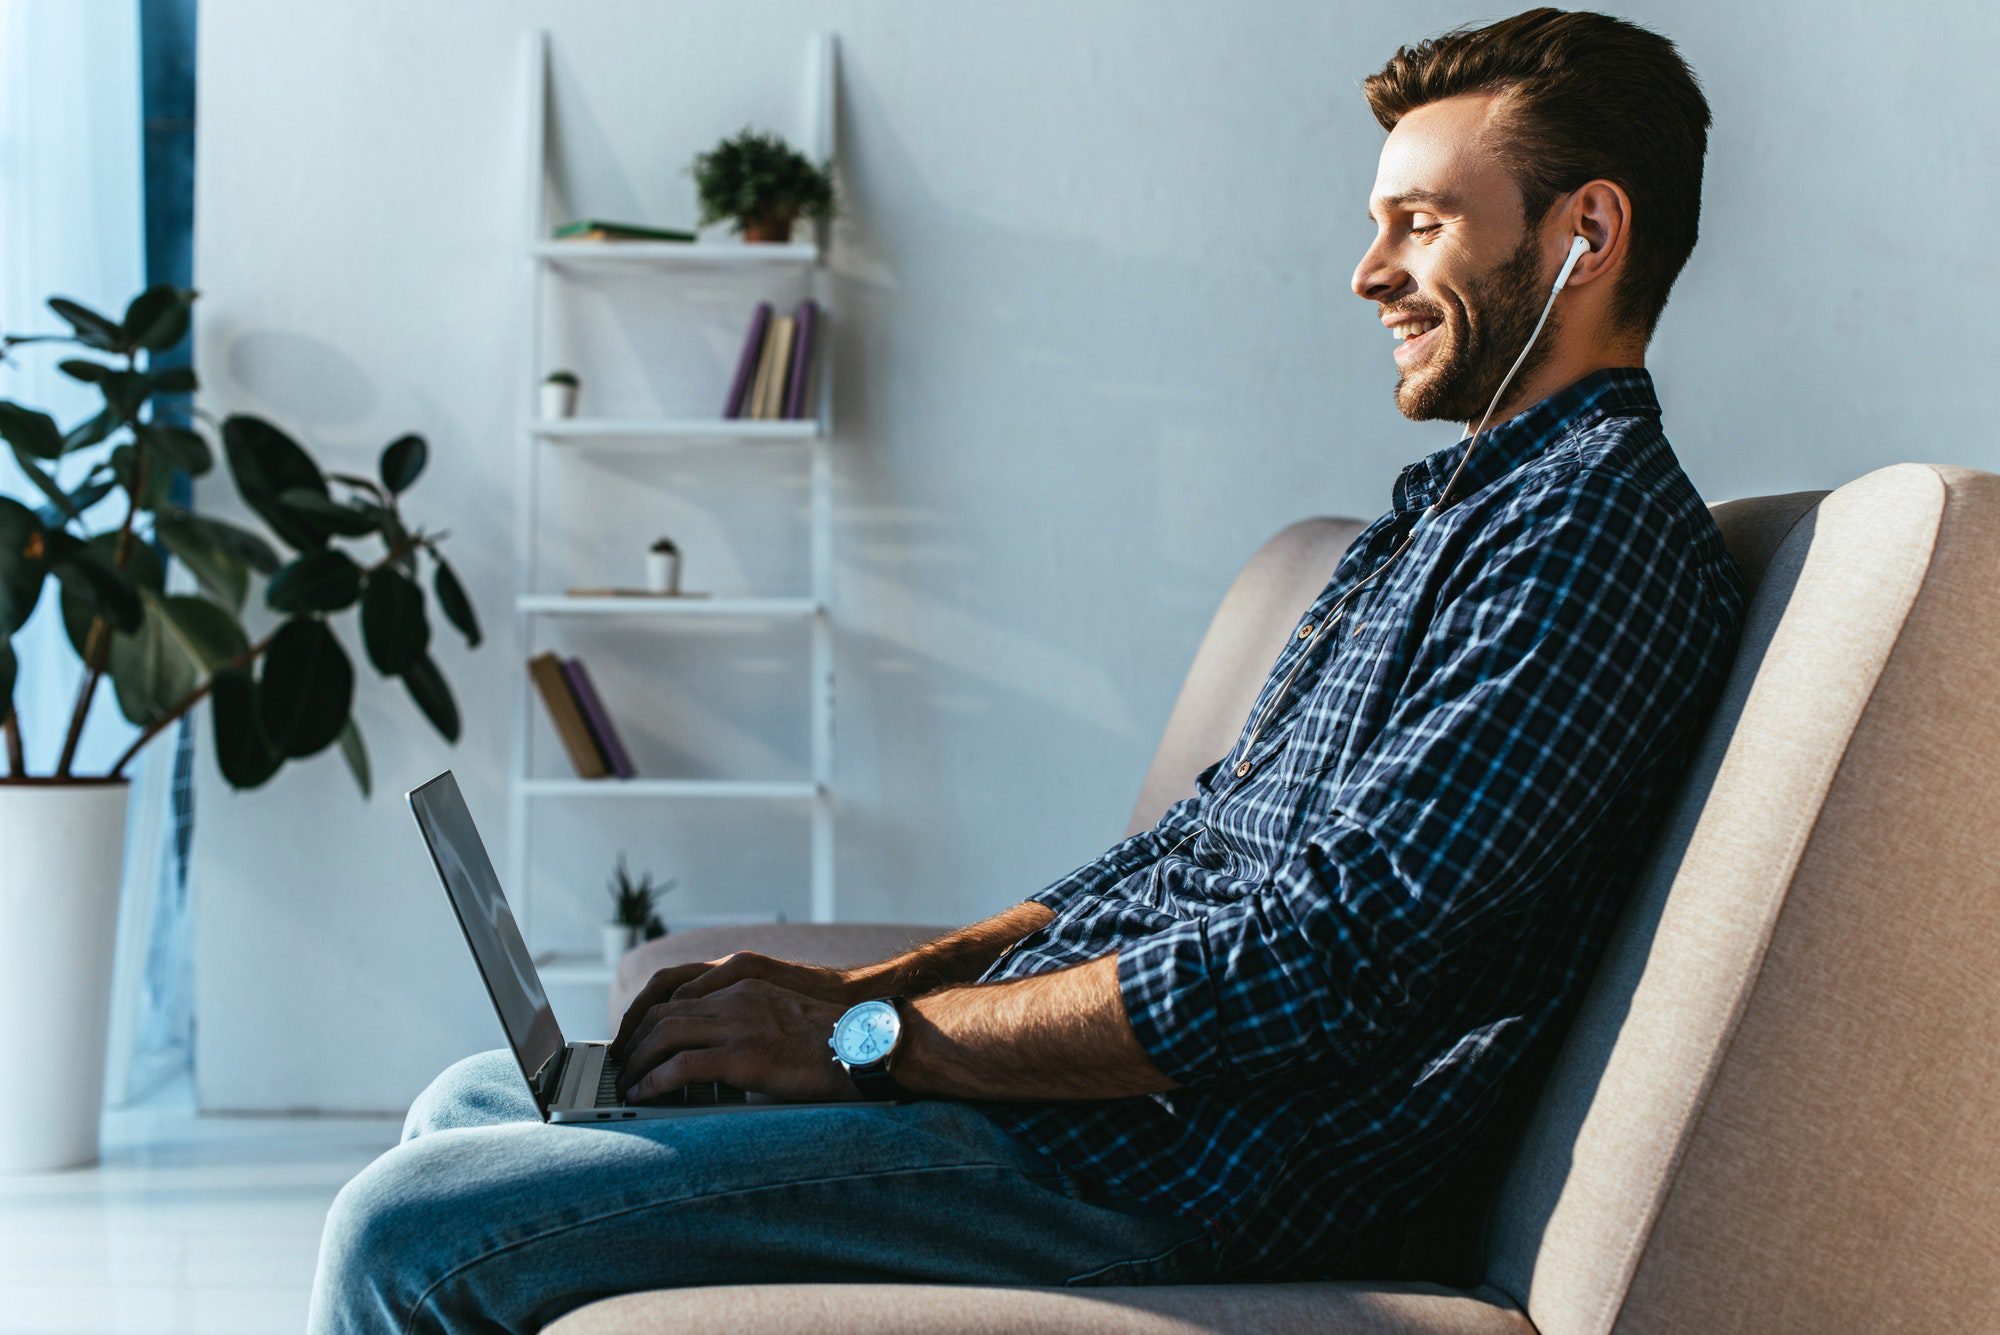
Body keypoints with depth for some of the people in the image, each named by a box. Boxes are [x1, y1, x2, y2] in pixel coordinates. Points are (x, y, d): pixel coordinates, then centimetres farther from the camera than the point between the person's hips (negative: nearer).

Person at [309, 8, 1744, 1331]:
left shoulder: (1595, 525, -14)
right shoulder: (1450, 512, 20)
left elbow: (1313, 968, -23)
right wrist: (868, 983, 6)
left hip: (1167, 1188, -10)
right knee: (474, 1107, 18)